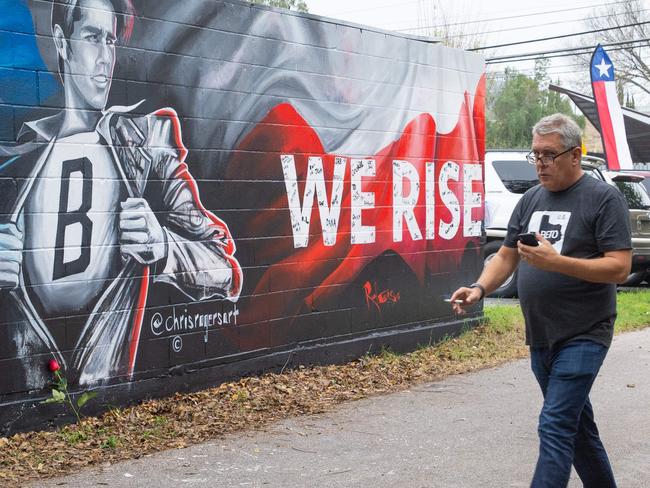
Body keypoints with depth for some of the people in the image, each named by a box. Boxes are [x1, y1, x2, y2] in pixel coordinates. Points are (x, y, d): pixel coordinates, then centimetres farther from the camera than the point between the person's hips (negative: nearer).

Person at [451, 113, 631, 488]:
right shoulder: (531, 200, 11)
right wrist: (480, 288, -7)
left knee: (556, 425, -11)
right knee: (577, 422, 17)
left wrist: (554, 261, -25)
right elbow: (506, 256, 13)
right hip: (540, 336, 7)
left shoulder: (605, 198, -9)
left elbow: (620, 267, -16)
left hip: (583, 335, -7)